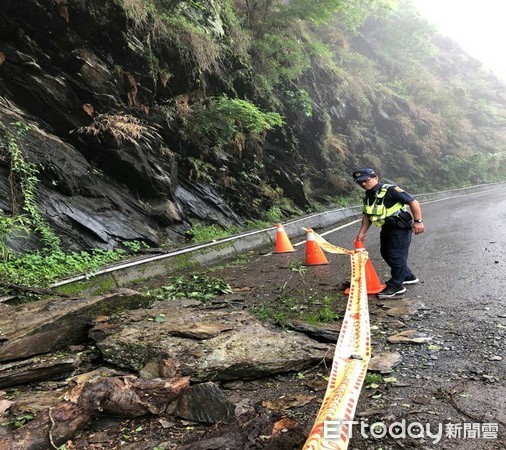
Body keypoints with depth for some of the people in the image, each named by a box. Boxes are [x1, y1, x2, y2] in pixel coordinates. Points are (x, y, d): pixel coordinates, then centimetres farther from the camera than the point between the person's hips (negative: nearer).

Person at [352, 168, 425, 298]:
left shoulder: (390, 190, -22)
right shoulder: (367, 196, 4)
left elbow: (413, 202, -20)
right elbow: (366, 215, 12)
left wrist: (418, 221, -23)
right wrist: (362, 233, 7)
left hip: (401, 227, -9)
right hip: (387, 228, 9)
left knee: (396, 255, -7)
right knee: (386, 253, 17)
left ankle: (396, 286, 5)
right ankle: (408, 277, 34)